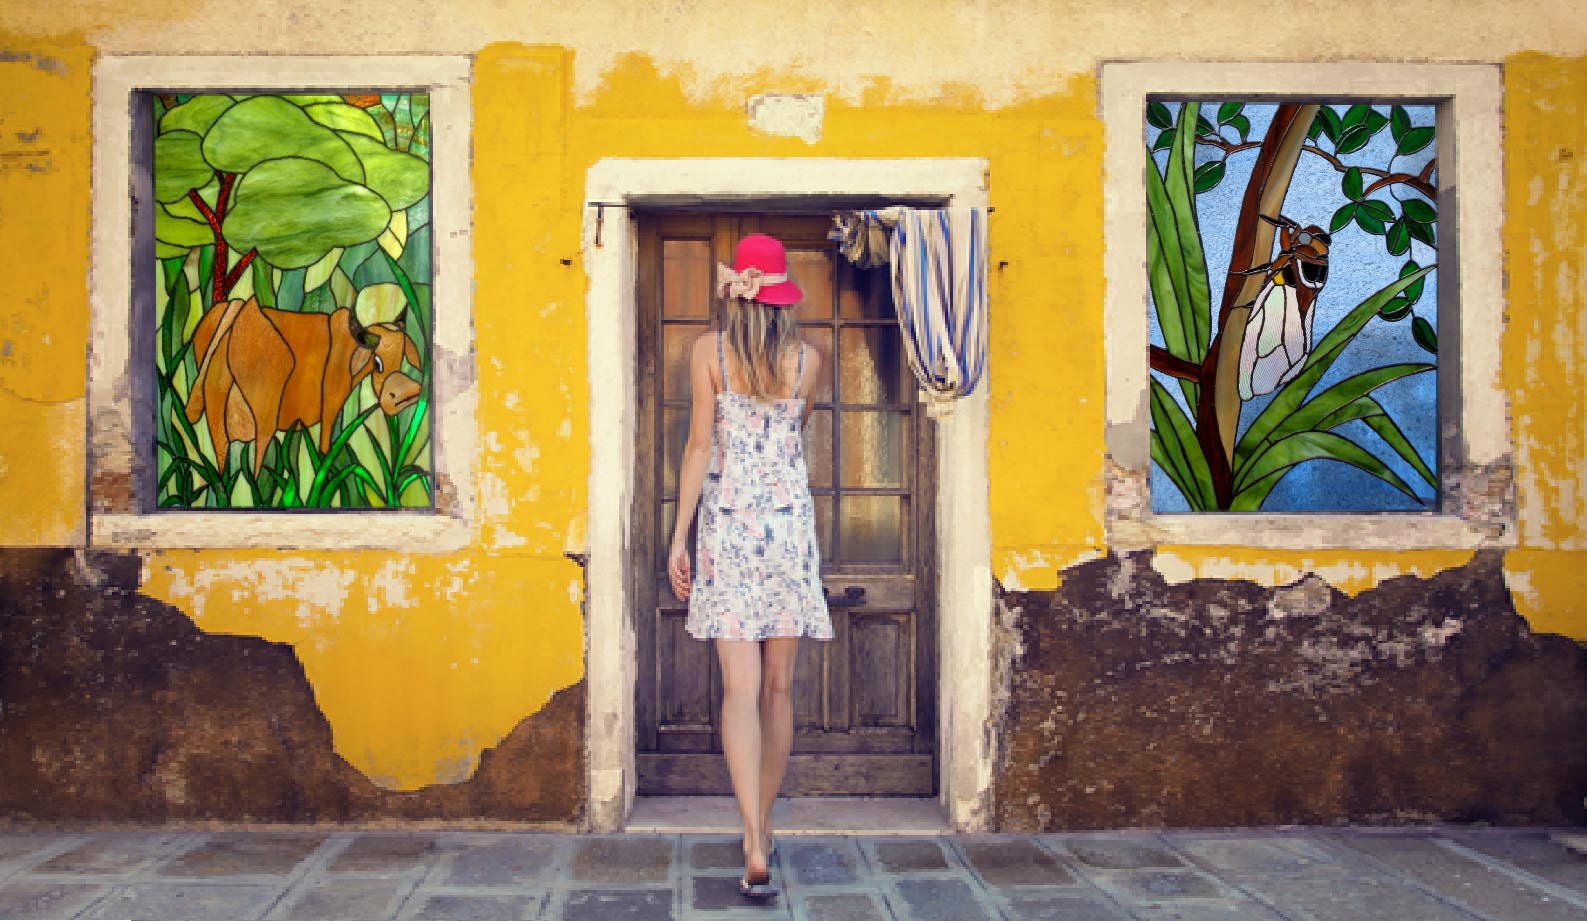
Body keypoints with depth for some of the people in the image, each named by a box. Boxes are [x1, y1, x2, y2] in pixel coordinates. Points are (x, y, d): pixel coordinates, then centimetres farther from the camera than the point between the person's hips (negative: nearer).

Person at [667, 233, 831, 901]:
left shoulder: (708, 351, -3)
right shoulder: (807, 360, 3)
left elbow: (700, 445, -5)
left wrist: (678, 537, -2)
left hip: (727, 527, -2)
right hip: (789, 524, 2)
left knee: (741, 688, -5)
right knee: (778, 688, 10)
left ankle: (755, 851, -15)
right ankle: (761, 832, 22)